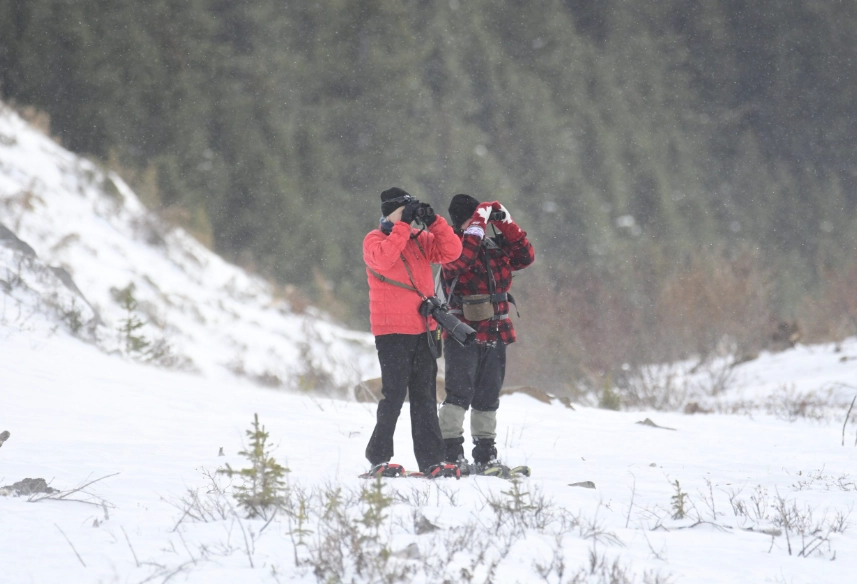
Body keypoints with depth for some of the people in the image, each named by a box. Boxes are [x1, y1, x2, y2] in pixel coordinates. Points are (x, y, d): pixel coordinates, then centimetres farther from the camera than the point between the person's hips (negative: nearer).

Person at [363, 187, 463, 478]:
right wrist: (403, 225, -21)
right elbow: (384, 259, -24)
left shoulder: (420, 239, 13)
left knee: (425, 396, 6)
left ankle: (431, 460, 7)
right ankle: (378, 459, 1)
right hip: (392, 331, -6)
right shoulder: (374, 240, -2)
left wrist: (433, 222, -6)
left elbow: (451, 251, 3)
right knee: (394, 394, -8)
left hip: (423, 329, 6)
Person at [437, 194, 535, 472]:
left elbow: (525, 256, 6)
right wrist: (478, 224, -25)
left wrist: (506, 224, -1)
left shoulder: (496, 248, 10)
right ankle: (451, 453, -11)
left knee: (488, 397, 12)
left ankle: (485, 454, 20)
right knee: (460, 393, -12)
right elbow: (460, 261, -27)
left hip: (495, 336, 6)